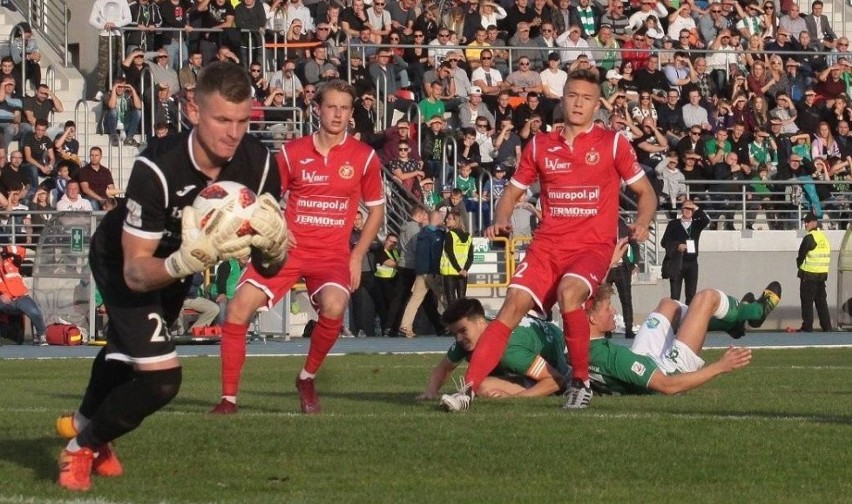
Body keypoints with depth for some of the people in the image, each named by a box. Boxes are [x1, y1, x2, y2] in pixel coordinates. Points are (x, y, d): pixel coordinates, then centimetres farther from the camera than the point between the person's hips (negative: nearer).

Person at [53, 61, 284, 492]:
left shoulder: (258, 164, -29)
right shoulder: (156, 171, -43)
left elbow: (273, 263, -18)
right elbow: (136, 271, -40)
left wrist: (273, 240, -42)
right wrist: (187, 262, -59)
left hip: (175, 265, 6)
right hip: (121, 261, -6)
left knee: (127, 352, 32)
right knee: (161, 375, -23)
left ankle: (83, 423, 63)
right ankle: (81, 448, 5)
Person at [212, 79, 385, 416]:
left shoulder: (364, 157, 1)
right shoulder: (292, 152, 4)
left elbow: (376, 209, 12)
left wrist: (357, 256, 4)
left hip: (332, 254, -1)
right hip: (288, 247, 1)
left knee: (333, 306, -32)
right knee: (238, 308, -16)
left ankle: (307, 379, -4)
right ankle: (228, 398, -4)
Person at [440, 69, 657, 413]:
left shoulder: (613, 143, 3)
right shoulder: (540, 146, 11)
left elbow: (646, 193, 9)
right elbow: (513, 191, 21)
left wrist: (641, 223, -11)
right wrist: (501, 221, 0)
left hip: (593, 246, -3)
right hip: (547, 244, 3)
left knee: (569, 292, -32)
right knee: (514, 306, -15)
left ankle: (580, 383, -15)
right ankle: (468, 388, -19)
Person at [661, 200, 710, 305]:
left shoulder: (696, 224, 11)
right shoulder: (673, 224, 6)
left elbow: (706, 220, -10)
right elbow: (664, 242, 2)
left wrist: (696, 209, -11)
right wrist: (677, 246, -14)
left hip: (692, 263, 2)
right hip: (677, 263, -2)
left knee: (691, 295, 0)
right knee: (675, 295, -3)